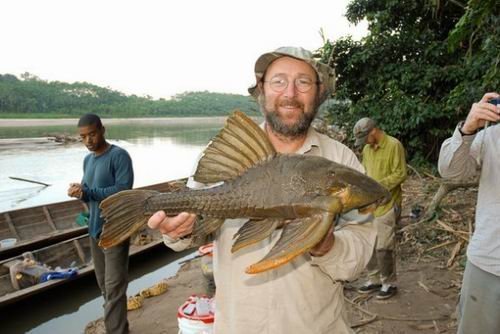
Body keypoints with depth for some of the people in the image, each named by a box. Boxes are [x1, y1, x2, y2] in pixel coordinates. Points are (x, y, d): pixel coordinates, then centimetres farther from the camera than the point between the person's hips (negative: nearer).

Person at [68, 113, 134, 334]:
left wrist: (87, 192, -22)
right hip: (95, 229, 8)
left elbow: (123, 191, -21)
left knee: (114, 286, -5)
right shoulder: (87, 160, 12)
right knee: (103, 284, 16)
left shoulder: (119, 156, -13)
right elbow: (91, 194, 13)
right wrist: (79, 192, -9)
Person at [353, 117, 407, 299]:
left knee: (383, 247, -2)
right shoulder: (367, 148, 11)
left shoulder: (394, 145, -11)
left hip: (386, 204, -7)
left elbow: (400, 174, -15)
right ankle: (374, 279, 26)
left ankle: (389, 283, 16)